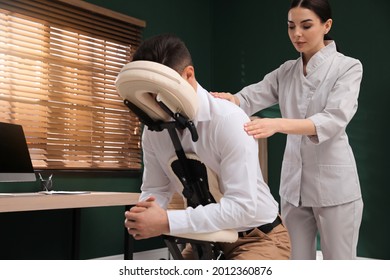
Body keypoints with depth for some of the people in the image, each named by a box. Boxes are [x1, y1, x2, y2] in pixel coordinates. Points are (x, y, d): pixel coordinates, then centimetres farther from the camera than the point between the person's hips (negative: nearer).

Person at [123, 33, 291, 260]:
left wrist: (168, 222, -35)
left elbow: (243, 205, -29)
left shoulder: (228, 120, -25)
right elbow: (155, 189, 1)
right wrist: (144, 214, -22)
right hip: (207, 239, 6)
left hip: (258, 239, -5)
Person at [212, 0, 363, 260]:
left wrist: (277, 124, -38)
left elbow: (333, 119, -22)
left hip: (333, 184, -4)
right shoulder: (286, 71, 9)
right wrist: (226, 99, -28)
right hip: (293, 183, 5)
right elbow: (251, 97, -4)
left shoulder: (348, 67, -6)